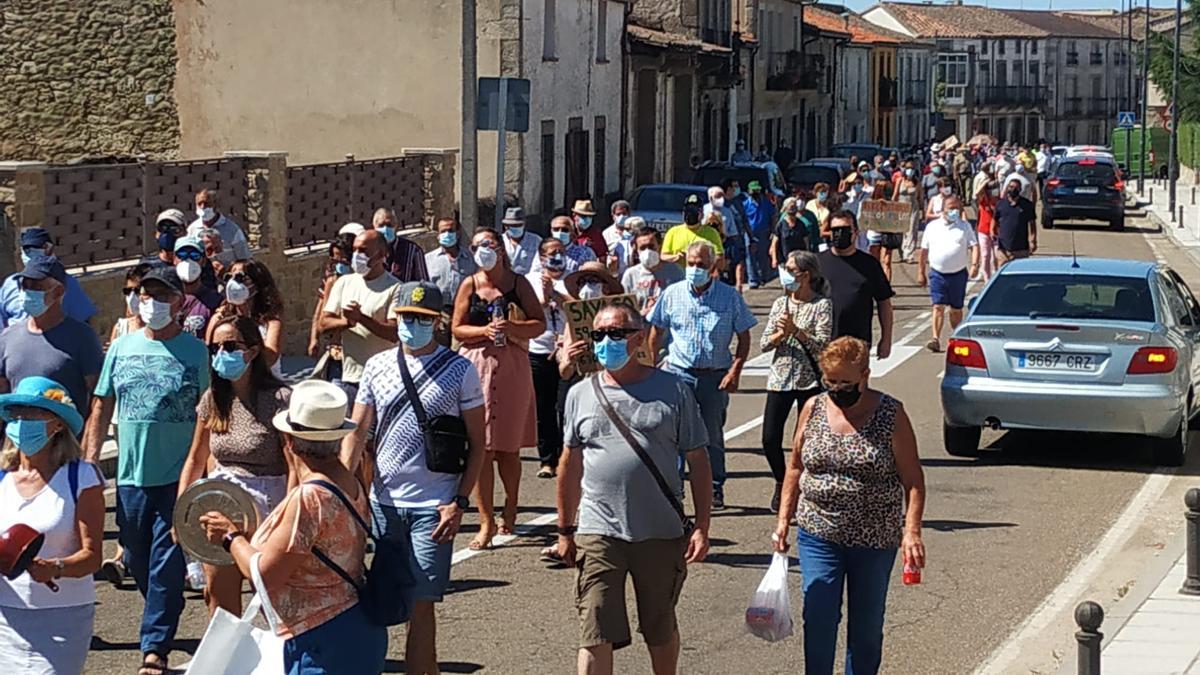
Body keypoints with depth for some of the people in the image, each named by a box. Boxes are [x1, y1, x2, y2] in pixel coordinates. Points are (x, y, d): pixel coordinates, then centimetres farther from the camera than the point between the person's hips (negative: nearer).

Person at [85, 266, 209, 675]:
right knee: (137, 561, 13)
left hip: (178, 476, -4)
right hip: (131, 474, 4)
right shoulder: (121, 348, 6)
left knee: (167, 565, -3)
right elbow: (101, 408, 11)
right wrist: (89, 461, 5)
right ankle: (164, 620, 34)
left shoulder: (195, 351, -3)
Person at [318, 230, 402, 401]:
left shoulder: (394, 288, -6)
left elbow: (395, 333, -15)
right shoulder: (344, 283, 10)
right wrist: (347, 322, -15)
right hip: (349, 378, 5)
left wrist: (361, 318, -24)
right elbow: (324, 324, 6)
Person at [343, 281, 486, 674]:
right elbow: (357, 432, 8)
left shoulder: (460, 371, -3)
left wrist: (459, 502, -9)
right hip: (384, 503, 4)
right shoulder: (377, 366, 7)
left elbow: (477, 444, -1)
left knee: (420, 604, -5)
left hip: (433, 508, -4)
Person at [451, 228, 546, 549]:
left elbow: (540, 324, 2)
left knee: (508, 446, 6)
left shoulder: (518, 283, 3)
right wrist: (485, 330, -13)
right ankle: (487, 522, -2)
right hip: (477, 366, 0)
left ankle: (510, 508, 28)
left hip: (513, 368, 0)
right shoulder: (469, 286, 4)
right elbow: (457, 329, 4)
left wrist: (513, 327, -16)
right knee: (481, 448, -5)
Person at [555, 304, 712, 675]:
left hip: (662, 533, 0)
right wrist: (565, 530, 13)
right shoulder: (581, 395, 5)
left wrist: (702, 526, -4)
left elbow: (697, 461, 1)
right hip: (598, 533, 0)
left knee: (661, 631, 16)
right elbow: (570, 464, 13)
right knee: (595, 637, -6)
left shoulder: (673, 390, -1)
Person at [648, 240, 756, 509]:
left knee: (713, 435, 10)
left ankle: (715, 490, 22)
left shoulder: (730, 297, 0)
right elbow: (656, 332, 11)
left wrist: (735, 371, -8)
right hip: (679, 373, 0)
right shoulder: (672, 294, 3)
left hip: (715, 376, 0)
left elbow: (744, 337, 2)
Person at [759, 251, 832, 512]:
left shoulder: (822, 305, -5)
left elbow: (822, 345, -14)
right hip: (780, 378, 4)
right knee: (770, 439, -1)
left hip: (810, 380, -4)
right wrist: (781, 334, -13)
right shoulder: (780, 304, 9)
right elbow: (764, 344, 6)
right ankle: (781, 483, 22)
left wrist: (796, 330, -24)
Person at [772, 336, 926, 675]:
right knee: (818, 621, -4)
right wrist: (783, 520, 6)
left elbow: (913, 479, -8)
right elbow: (795, 468, 11)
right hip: (818, 535, 2)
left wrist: (911, 530, -18)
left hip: (875, 541, -1)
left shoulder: (891, 415, -7)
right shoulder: (813, 409, 1)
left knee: (866, 627, 10)